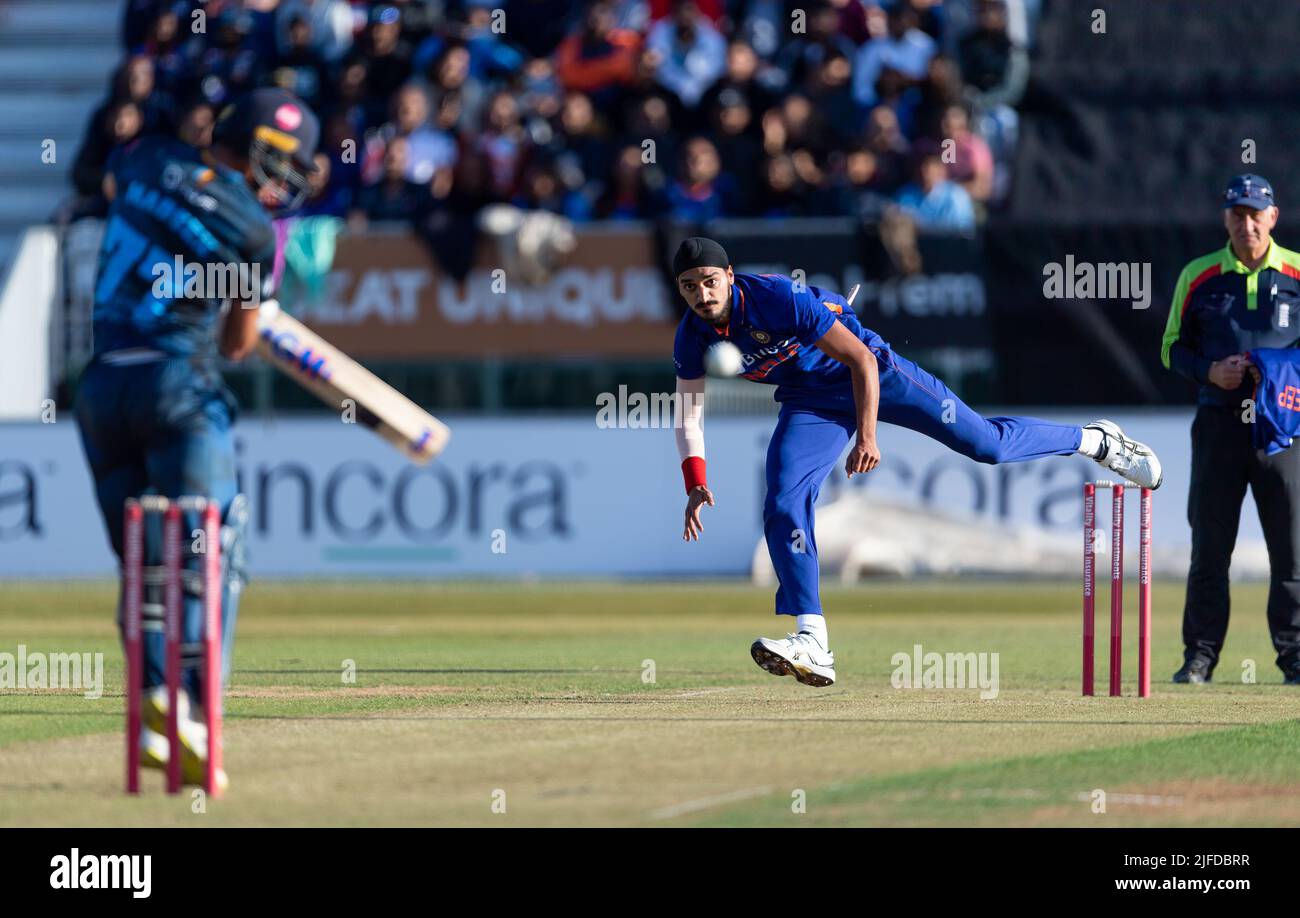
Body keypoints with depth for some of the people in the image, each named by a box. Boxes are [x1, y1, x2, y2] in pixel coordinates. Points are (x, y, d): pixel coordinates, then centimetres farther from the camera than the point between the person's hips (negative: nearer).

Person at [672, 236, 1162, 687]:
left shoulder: (778, 298, -32)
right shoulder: (692, 339, -14)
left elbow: (862, 361, -27)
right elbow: (689, 418, -5)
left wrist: (867, 437, -32)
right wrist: (695, 484, -21)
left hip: (872, 373, -5)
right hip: (810, 403, 5)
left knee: (986, 444, -1)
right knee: (782, 508, -15)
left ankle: (1094, 440, 25)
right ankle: (812, 643, -15)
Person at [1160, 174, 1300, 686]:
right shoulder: (1198, 277, 8)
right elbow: (1173, 347, 11)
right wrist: (1209, 371, -8)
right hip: (1219, 424, 1)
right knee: (1209, 547, 2)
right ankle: (1199, 656, 7)